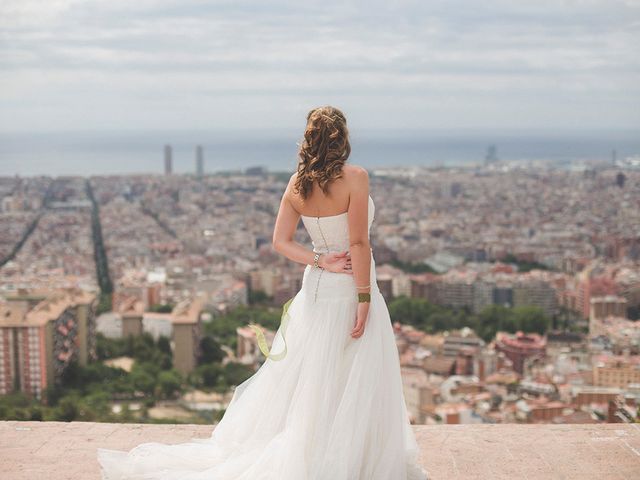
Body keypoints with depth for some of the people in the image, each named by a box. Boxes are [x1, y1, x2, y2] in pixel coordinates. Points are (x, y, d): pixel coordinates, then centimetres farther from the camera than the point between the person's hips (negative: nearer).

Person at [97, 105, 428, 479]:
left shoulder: (297, 183, 1)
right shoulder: (355, 177, -16)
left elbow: (281, 241, 0)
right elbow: (358, 243, -19)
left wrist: (321, 261, -7)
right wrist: (364, 299, -16)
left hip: (316, 289, 6)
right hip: (350, 291, -6)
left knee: (304, 378, 16)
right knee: (355, 388, 5)